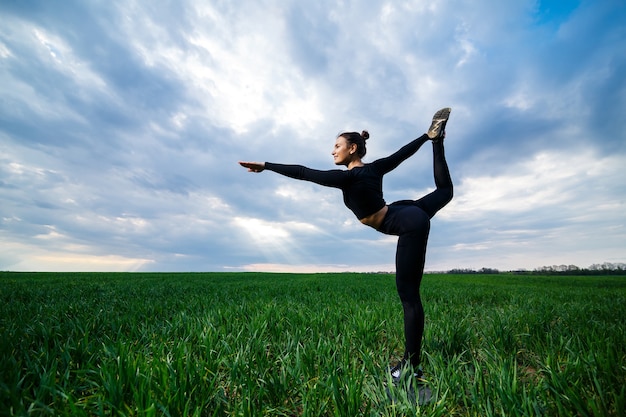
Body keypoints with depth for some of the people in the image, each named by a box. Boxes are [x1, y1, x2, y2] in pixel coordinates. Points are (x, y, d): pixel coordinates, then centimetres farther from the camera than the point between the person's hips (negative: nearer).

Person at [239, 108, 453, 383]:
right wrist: (428, 137, 27)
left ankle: (411, 366, 5)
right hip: (408, 212, 9)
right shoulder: (374, 168, 1)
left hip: (409, 224, -8)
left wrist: (265, 166, -10)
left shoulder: (347, 177, -19)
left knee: (408, 293, -5)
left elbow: (303, 173, -17)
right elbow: (402, 153, 12)